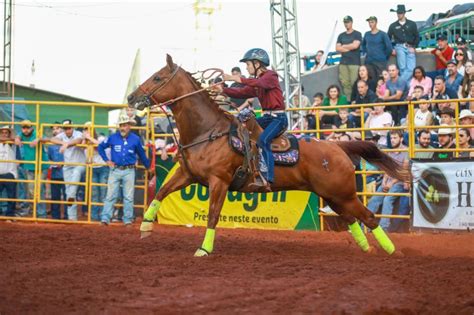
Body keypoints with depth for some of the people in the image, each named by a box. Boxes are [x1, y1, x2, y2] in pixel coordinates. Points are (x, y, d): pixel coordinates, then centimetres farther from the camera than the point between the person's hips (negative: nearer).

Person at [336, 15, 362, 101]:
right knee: (345, 83, -1)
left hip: (354, 62, -4)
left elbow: (355, 45, -9)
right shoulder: (341, 35, 18)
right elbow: (337, 48, 8)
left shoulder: (357, 34, 5)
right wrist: (349, 48, -3)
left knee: (354, 83, -12)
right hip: (343, 62, 4)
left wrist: (343, 46, 4)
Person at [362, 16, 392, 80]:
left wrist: (385, 57, 1)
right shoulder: (366, 34, 11)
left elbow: (389, 47, -6)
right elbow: (363, 45, 28)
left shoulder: (382, 34, -3)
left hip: (380, 62, -4)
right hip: (369, 62, 4)